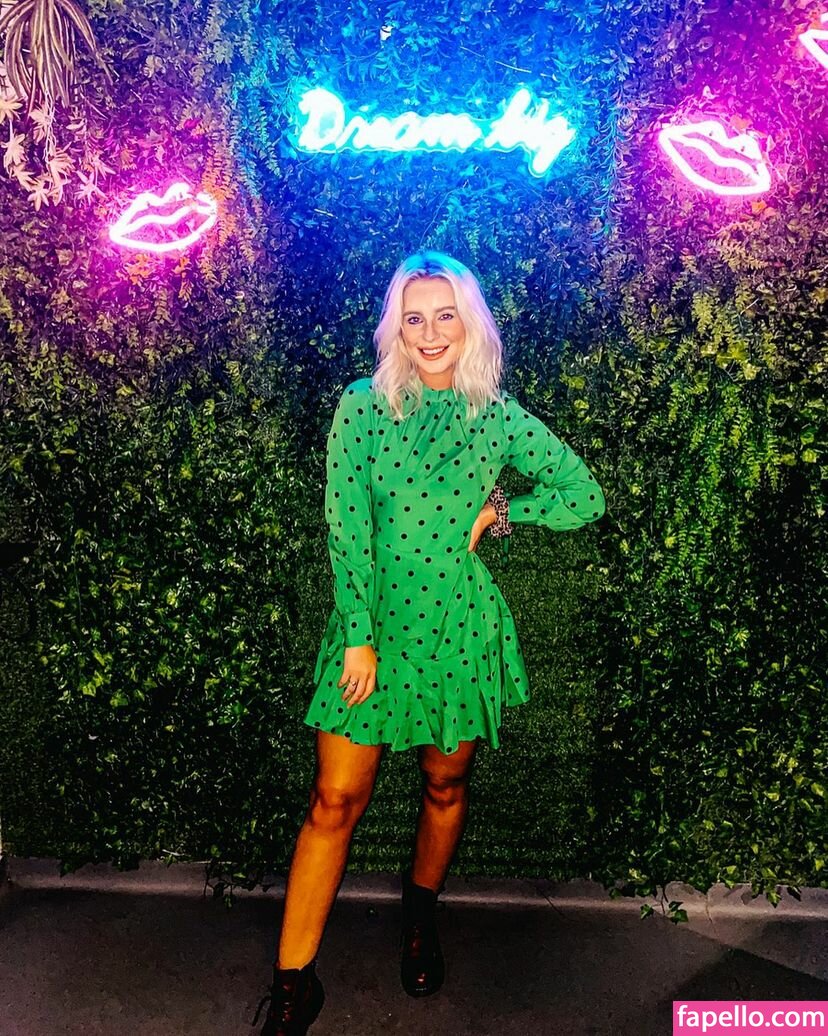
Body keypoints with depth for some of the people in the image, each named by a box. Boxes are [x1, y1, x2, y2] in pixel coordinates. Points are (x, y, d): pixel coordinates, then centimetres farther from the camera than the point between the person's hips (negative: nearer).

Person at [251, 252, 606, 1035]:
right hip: (374, 621, -1)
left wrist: (497, 511, -3)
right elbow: (346, 524, -7)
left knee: (446, 783, 16)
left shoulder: (500, 417, 1)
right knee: (336, 800, 1)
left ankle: (421, 913, 44)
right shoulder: (364, 404, -2)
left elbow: (585, 497, 7)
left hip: (458, 627, 1)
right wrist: (359, 635, -12)